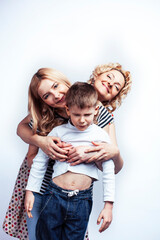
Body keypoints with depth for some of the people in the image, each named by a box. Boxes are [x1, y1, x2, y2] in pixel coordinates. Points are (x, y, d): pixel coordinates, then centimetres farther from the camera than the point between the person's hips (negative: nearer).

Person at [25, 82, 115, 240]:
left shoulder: (101, 135, -1)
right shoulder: (58, 132, 0)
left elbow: (109, 173, 1)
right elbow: (39, 161, 8)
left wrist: (108, 206, -2)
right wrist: (30, 191, 7)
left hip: (82, 200, 0)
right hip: (55, 195, 1)